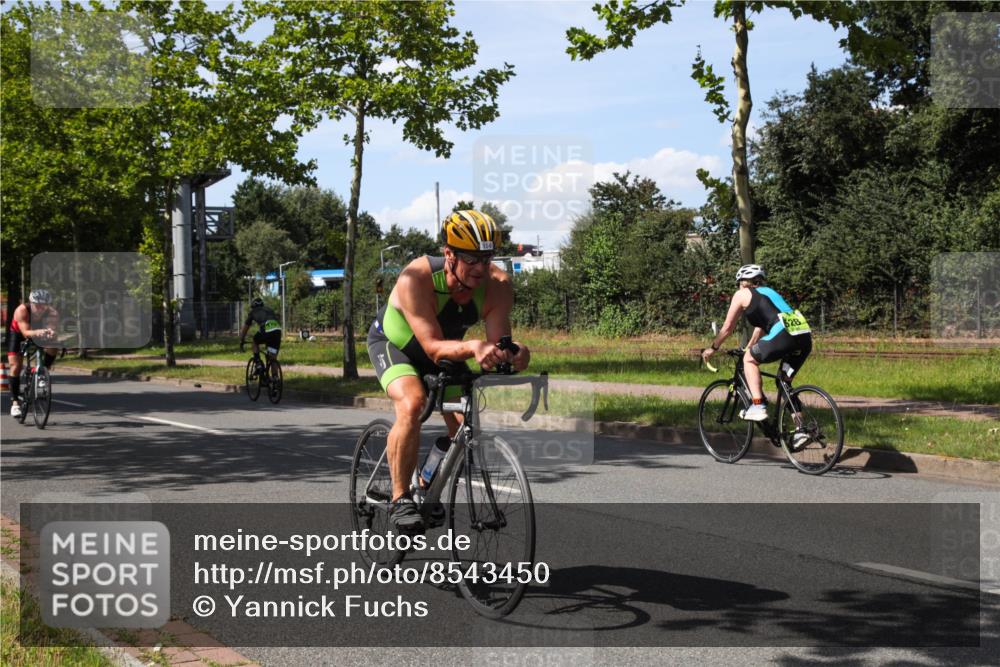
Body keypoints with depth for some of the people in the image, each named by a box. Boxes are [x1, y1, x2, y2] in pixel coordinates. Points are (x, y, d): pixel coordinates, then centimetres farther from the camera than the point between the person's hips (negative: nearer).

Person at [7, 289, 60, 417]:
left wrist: (51, 333, -70)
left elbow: (54, 327, -46)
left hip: (39, 334, 2)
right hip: (18, 333, -2)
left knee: (53, 348, -24)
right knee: (15, 366, -13)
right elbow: (26, 332, -48)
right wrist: (37, 332, -68)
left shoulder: (52, 313, -33)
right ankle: (15, 402, -4)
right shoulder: (22, 310, -38)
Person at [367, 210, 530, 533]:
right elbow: (434, 347, -42)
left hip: (446, 349, 5)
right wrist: (472, 347, -61)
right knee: (412, 403, -32)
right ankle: (400, 499, -18)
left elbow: (498, 341, -28)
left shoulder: (497, 285, -26)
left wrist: (513, 352, -52)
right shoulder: (416, 279, -38)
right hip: (393, 343, -4)